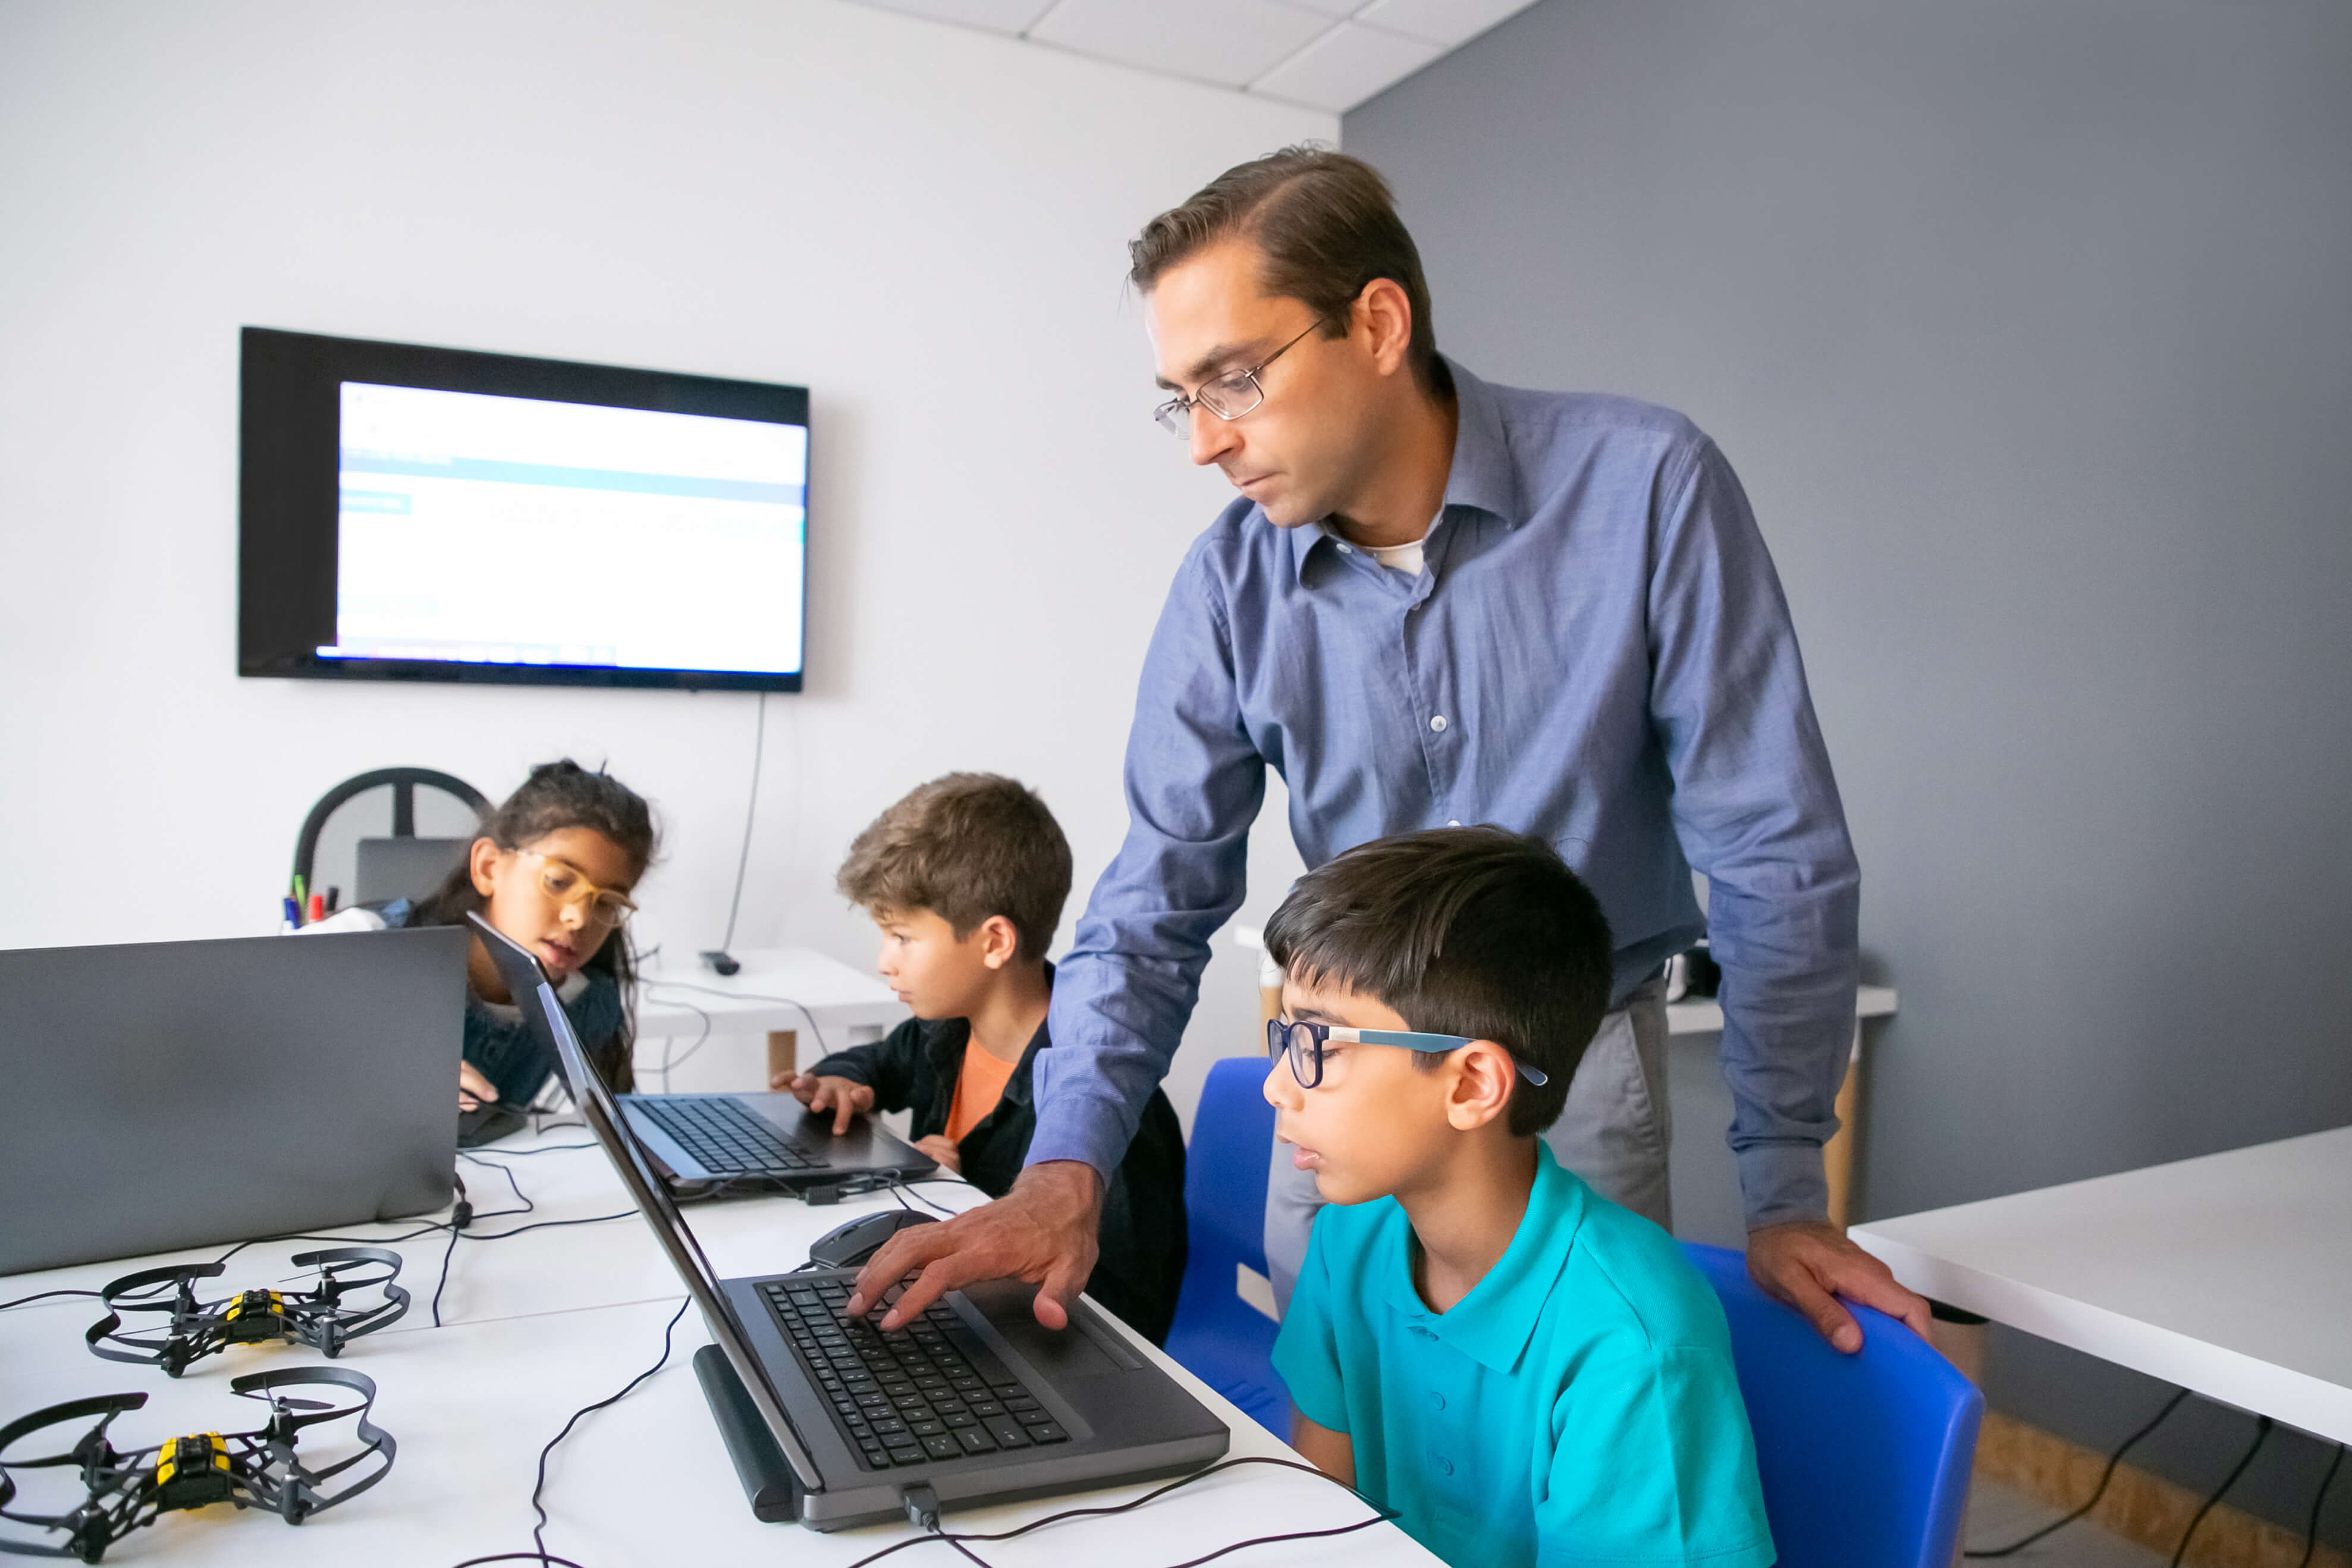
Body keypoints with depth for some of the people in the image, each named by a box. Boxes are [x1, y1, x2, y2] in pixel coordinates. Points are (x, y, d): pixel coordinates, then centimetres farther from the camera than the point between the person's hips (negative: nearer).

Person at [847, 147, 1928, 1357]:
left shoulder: (1642, 487, -18)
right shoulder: (1233, 579, -9)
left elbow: (1774, 852, -14)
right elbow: (1159, 898, -7)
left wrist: (1786, 1192, -11)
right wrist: (1067, 1168, -21)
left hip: (1575, 1071, -2)